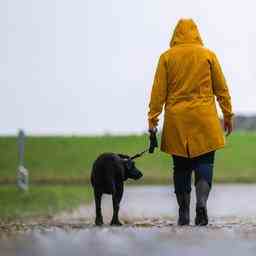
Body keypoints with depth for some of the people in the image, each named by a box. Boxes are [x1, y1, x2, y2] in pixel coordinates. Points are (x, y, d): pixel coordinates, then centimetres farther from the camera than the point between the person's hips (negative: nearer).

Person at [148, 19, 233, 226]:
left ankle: (184, 214, 8)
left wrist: (152, 117, 3)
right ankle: (202, 203, -21)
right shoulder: (208, 55, 3)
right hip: (204, 119, -1)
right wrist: (228, 115, 13)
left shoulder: (167, 57, 3)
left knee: (181, 166, 8)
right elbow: (221, 88, 6)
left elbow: (158, 90, 0)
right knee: (204, 162, 2)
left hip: (176, 120, 1)